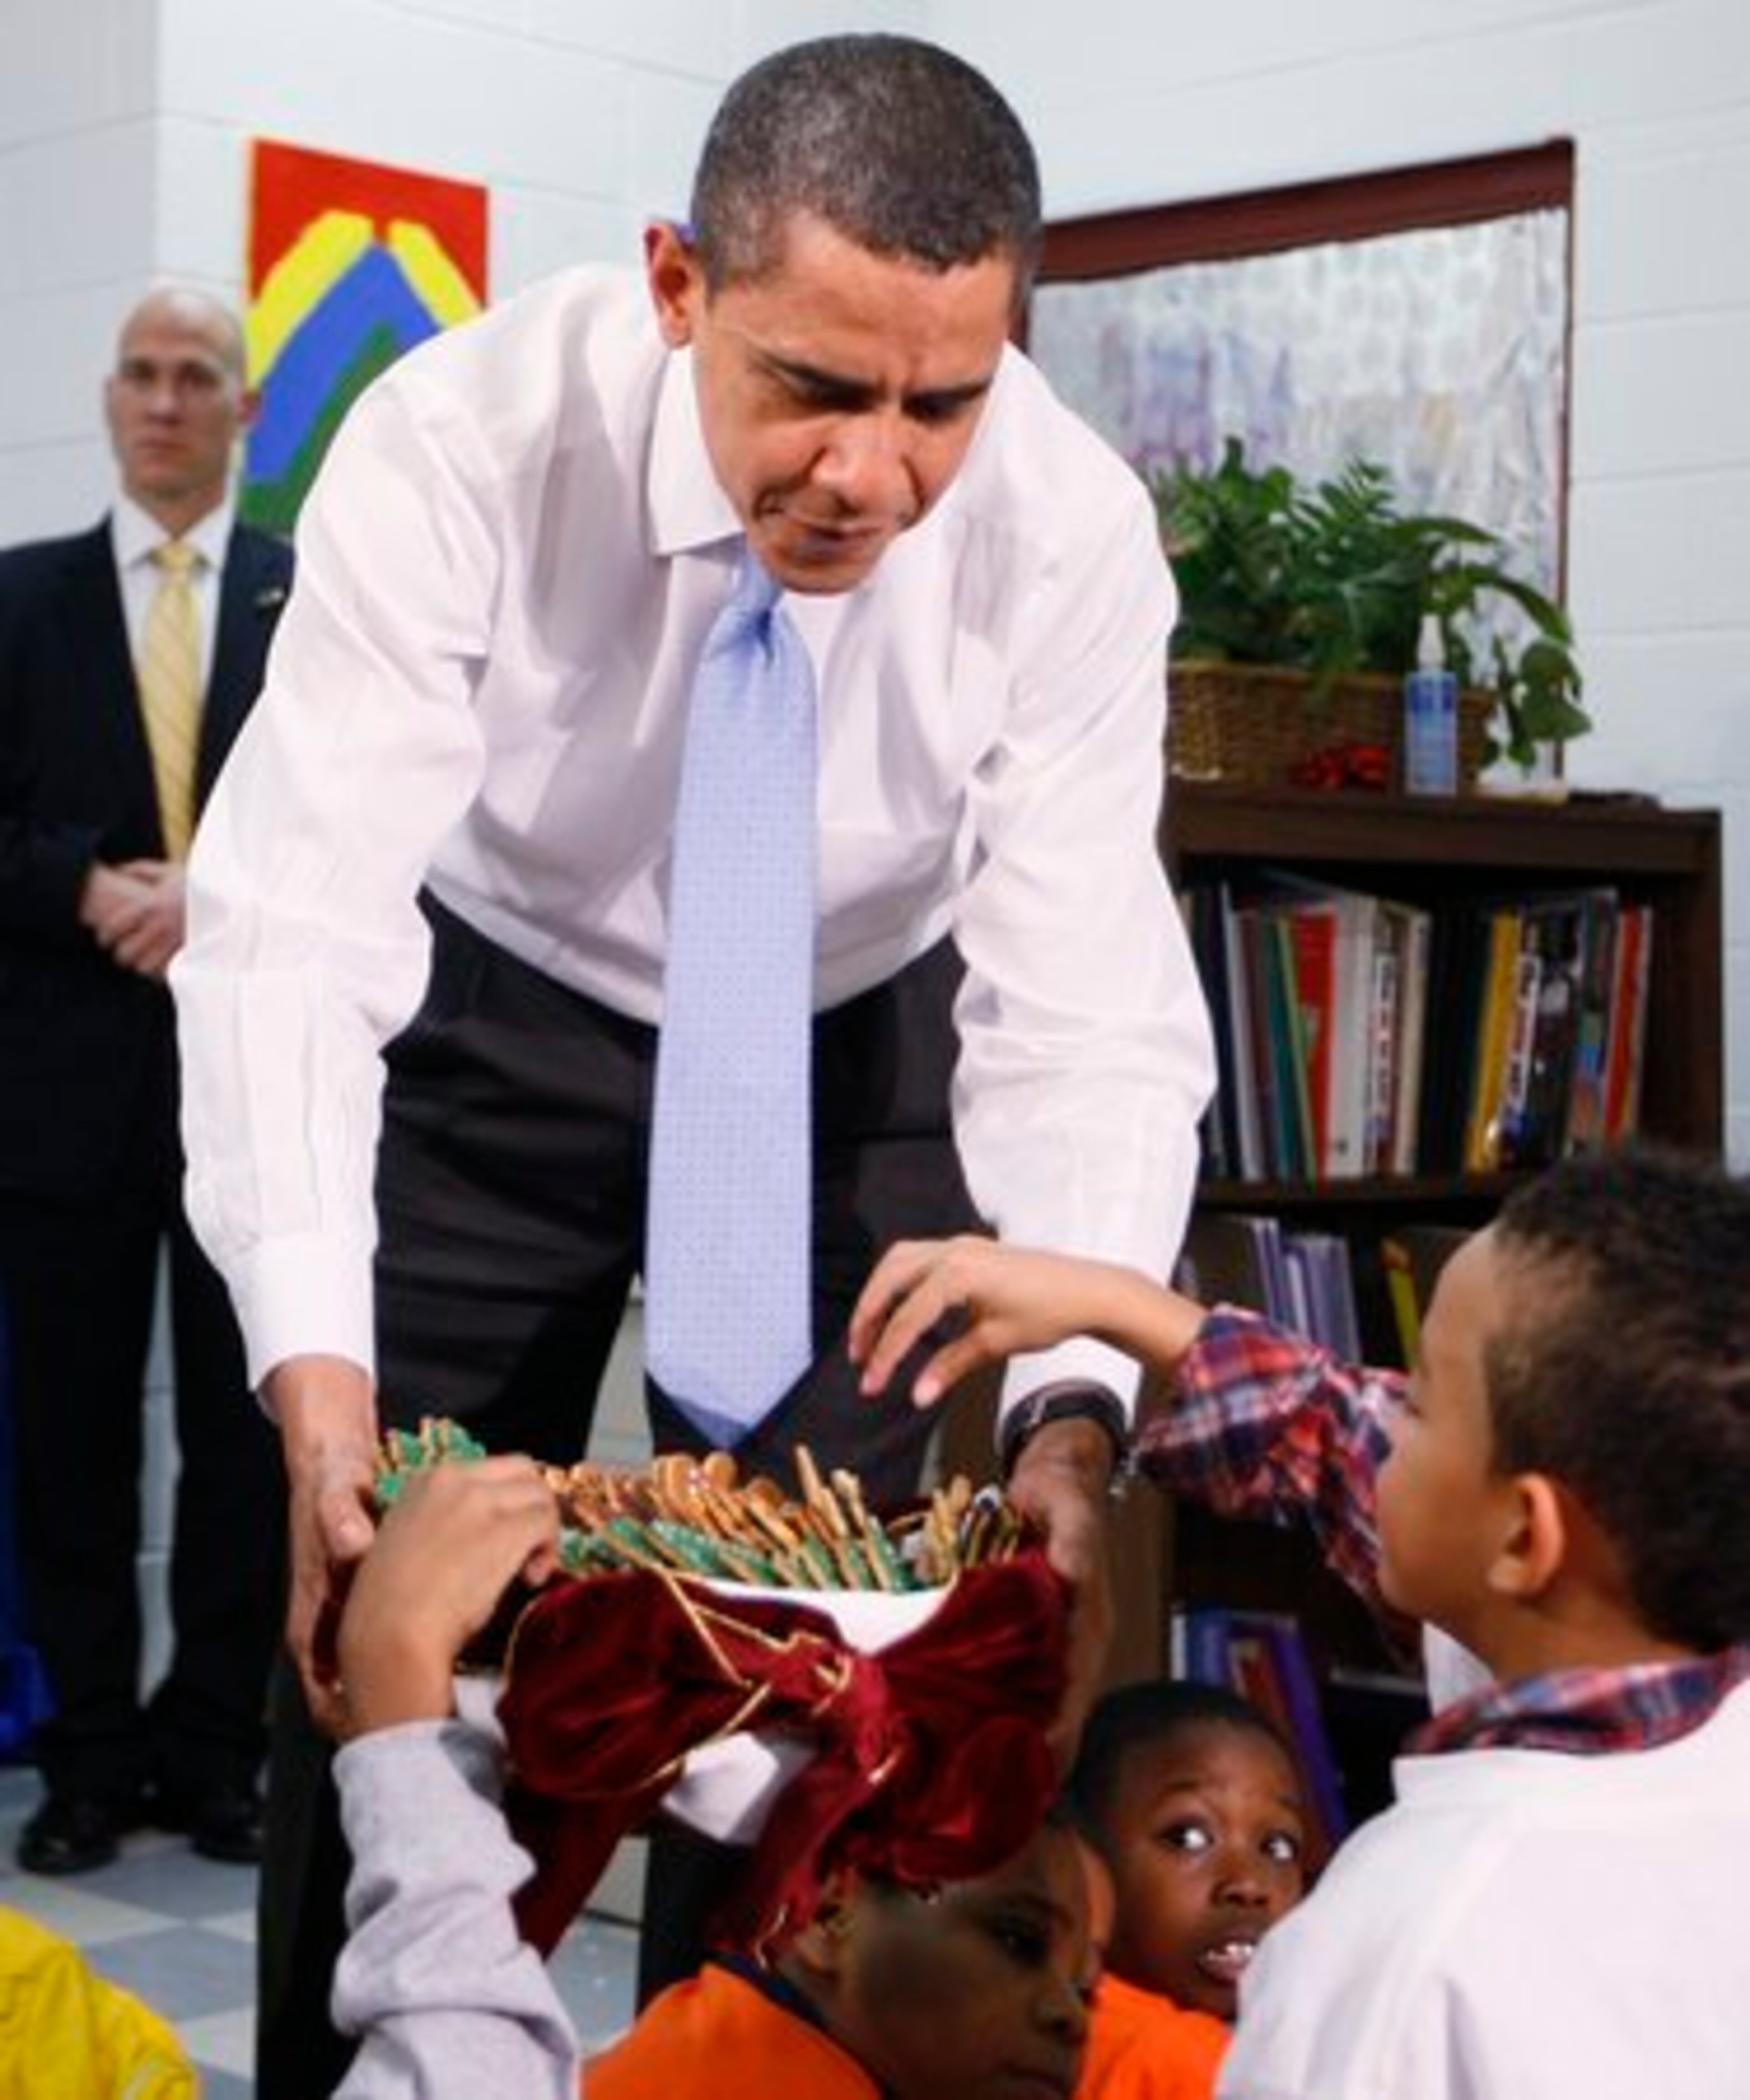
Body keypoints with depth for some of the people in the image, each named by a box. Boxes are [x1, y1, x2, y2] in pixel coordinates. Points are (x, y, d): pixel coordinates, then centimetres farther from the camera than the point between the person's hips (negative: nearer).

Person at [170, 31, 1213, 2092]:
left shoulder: (1073, 531, -26)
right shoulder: (463, 440, -30)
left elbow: (1089, 1012, -27)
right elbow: (294, 921, -34)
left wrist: (1073, 1410, -43)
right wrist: (315, 1379, -47)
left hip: (849, 1060, 1)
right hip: (492, 1032, 0)